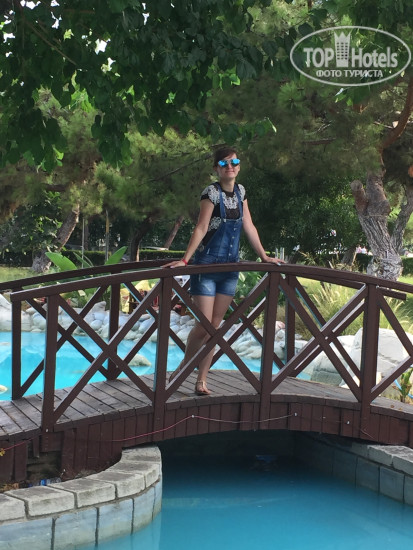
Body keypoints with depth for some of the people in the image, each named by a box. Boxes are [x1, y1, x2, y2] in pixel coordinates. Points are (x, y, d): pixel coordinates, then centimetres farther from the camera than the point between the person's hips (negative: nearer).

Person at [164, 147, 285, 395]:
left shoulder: (240, 191, 8)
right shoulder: (212, 192, -11)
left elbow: (249, 226, 13)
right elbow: (201, 228, -16)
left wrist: (264, 256, 14)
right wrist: (185, 260, -23)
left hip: (230, 267, 6)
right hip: (207, 265, -6)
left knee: (215, 326, 6)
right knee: (203, 326, -7)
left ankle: (202, 380, 10)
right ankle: (183, 367, 16)